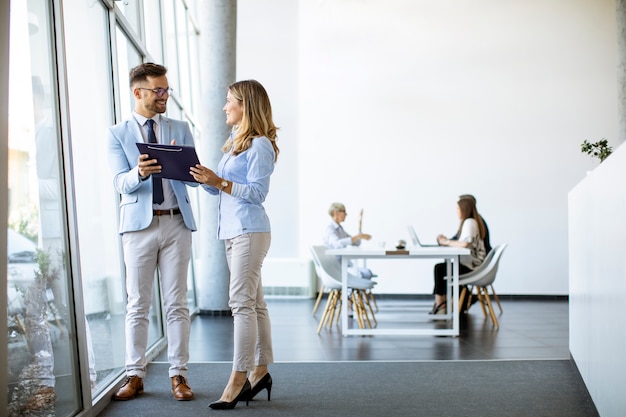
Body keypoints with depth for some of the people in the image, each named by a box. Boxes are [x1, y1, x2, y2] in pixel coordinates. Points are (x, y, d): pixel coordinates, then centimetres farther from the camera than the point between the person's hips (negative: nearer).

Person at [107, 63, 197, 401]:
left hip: (176, 223, 1)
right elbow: (122, 184, -5)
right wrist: (140, 172, -28)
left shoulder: (180, 130, 11)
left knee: (176, 303, 3)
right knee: (138, 304, 4)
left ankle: (178, 374, 11)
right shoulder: (118, 134, 6)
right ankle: (135, 375, 15)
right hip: (139, 224, -1)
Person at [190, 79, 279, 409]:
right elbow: (217, 187, 17)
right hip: (232, 231, 9)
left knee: (242, 302, -9)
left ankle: (239, 379, -4)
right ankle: (260, 370, 20)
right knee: (253, 302, 12)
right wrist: (200, 174, 4)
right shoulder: (235, 143, 19)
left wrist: (220, 182, -21)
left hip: (249, 231, -9)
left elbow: (257, 193, -15)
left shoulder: (260, 145, -9)